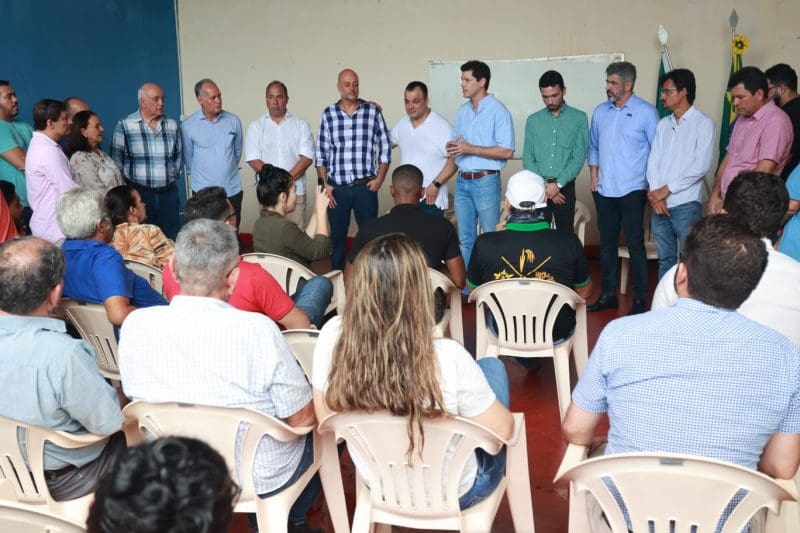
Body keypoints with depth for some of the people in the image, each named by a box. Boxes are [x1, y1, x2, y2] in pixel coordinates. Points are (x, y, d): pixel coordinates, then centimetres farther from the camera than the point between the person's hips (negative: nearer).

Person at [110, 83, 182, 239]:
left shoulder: (172, 125, 7)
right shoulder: (124, 126, -4)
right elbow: (116, 160, -2)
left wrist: (172, 177, 11)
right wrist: (127, 187, -1)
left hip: (169, 193, 3)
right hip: (138, 192, -3)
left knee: (171, 238, 8)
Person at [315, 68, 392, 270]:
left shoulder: (373, 111, 1)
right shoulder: (328, 114, 5)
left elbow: (385, 147, 5)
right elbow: (321, 153, 7)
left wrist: (380, 178, -2)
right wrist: (324, 184, 1)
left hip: (365, 186, -1)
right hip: (337, 187, 1)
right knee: (336, 236, 9)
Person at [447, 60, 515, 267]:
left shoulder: (498, 111, -8)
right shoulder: (463, 111, 13)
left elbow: (507, 151, -15)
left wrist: (471, 149, -17)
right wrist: (452, 147, -2)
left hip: (485, 181, -7)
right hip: (462, 181, 7)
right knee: (465, 238, 11)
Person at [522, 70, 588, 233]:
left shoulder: (579, 118, 1)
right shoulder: (533, 120, 7)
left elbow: (579, 156, -5)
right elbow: (527, 159, 4)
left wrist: (558, 184, -13)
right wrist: (543, 186, -8)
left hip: (565, 187, -1)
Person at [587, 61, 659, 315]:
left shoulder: (646, 112, -6)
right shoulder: (600, 111, 8)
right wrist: (594, 176, 8)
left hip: (632, 191, -5)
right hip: (604, 190, 5)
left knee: (635, 245, 0)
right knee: (607, 244, 12)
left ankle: (640, 299, 9)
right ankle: (608, 294, 22)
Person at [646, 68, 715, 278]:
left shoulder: (703, 123, -4)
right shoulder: (663, 124, 13)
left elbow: (701, 166, -12)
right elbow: (653, 161, 8)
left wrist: (667, 189, -11)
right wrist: (655, 194, -6)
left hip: (686, 205, -5)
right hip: (659, 204, 5)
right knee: (665, 258, 12)